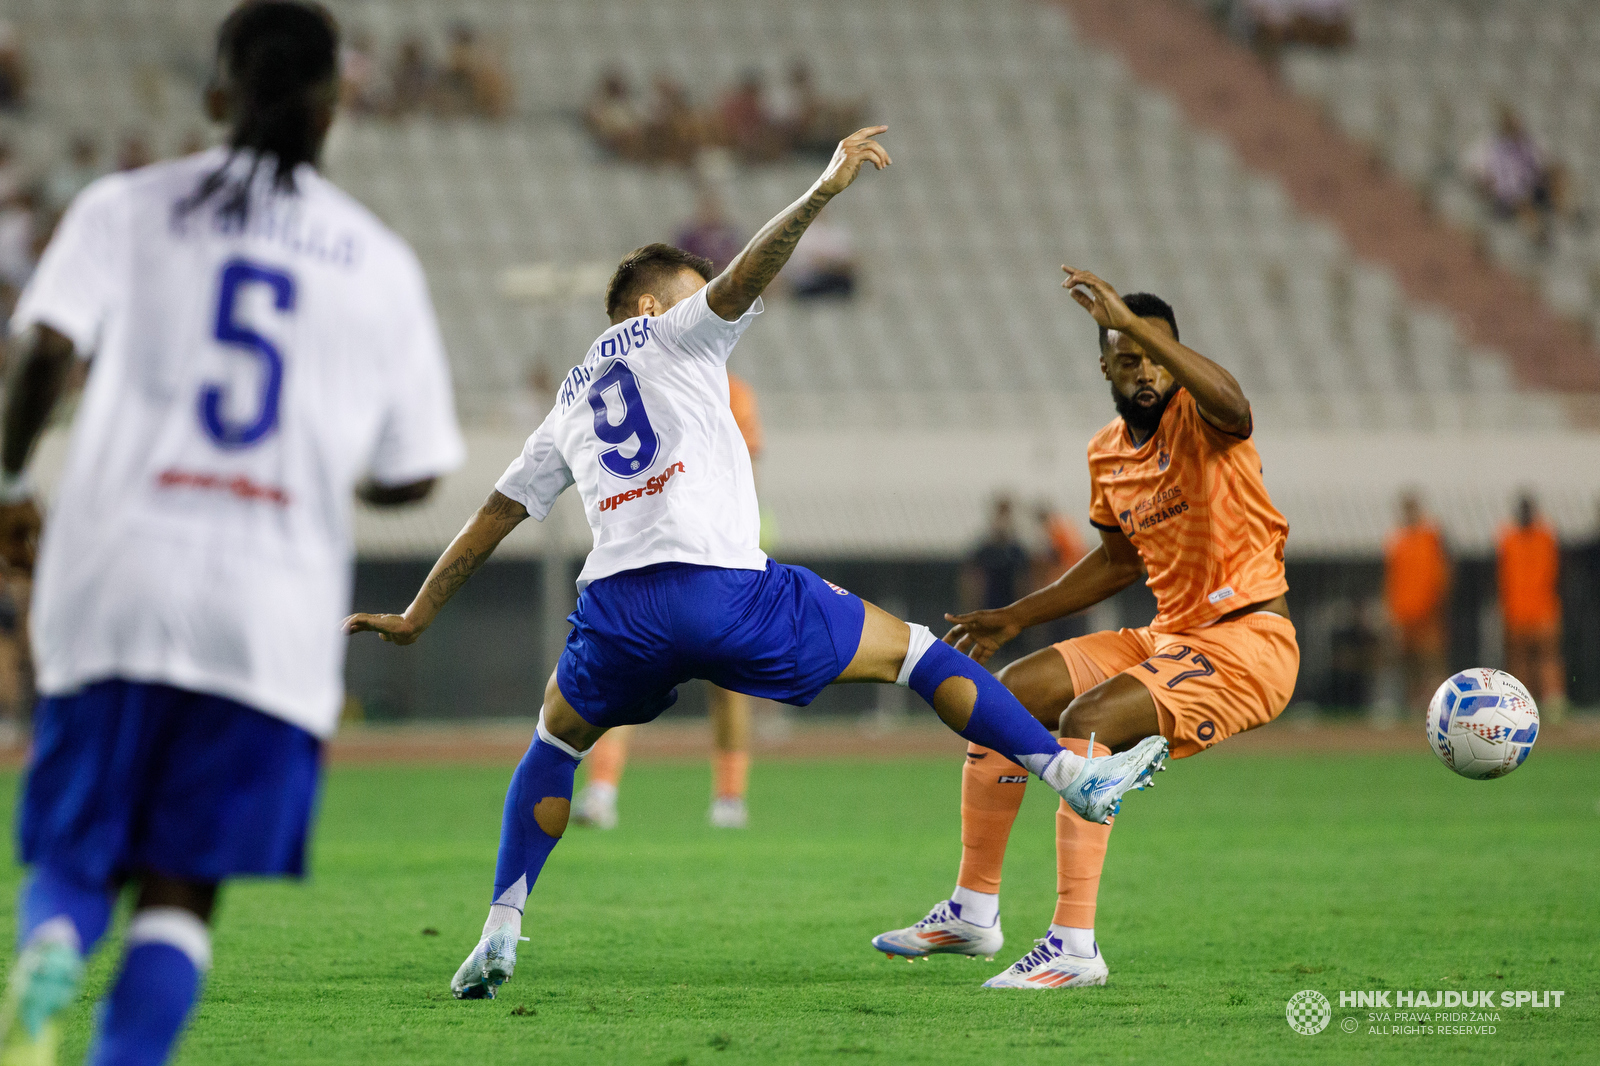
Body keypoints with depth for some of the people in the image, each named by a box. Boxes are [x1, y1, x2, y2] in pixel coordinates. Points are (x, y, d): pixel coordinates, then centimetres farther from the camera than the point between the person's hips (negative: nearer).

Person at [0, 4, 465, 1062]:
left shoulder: (128, 209, 8)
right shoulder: (381, 263, 11)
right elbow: (411, 474, 12)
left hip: (119, 578, 0)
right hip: (277, 609, 0)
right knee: (181, 890, 1)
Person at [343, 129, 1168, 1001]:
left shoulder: (570, 401, 28)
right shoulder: (672, 336, 15)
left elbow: (494, 515, 28)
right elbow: (741, 279, -4)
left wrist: (419, 614, 33)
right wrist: (822, 194, -15)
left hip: (617, 606, 4)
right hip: (724, 588, -4)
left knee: (555, 745, 29)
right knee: (909, 650, 9)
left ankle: (499, 935, 14)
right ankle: (1072, 776, 5)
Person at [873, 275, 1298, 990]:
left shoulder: (1197, 417, -13)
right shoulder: (1107, 454, 10)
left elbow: (1234, 408, -40)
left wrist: (1132, 321, -44)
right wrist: (1016, 618, 24)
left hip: (1246, 643, -9)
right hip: (1169, 636, 9)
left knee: (1087, 719, -27)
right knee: (1011, 691, 4)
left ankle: (1075, 945, -26)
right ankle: (973, 911, 13)